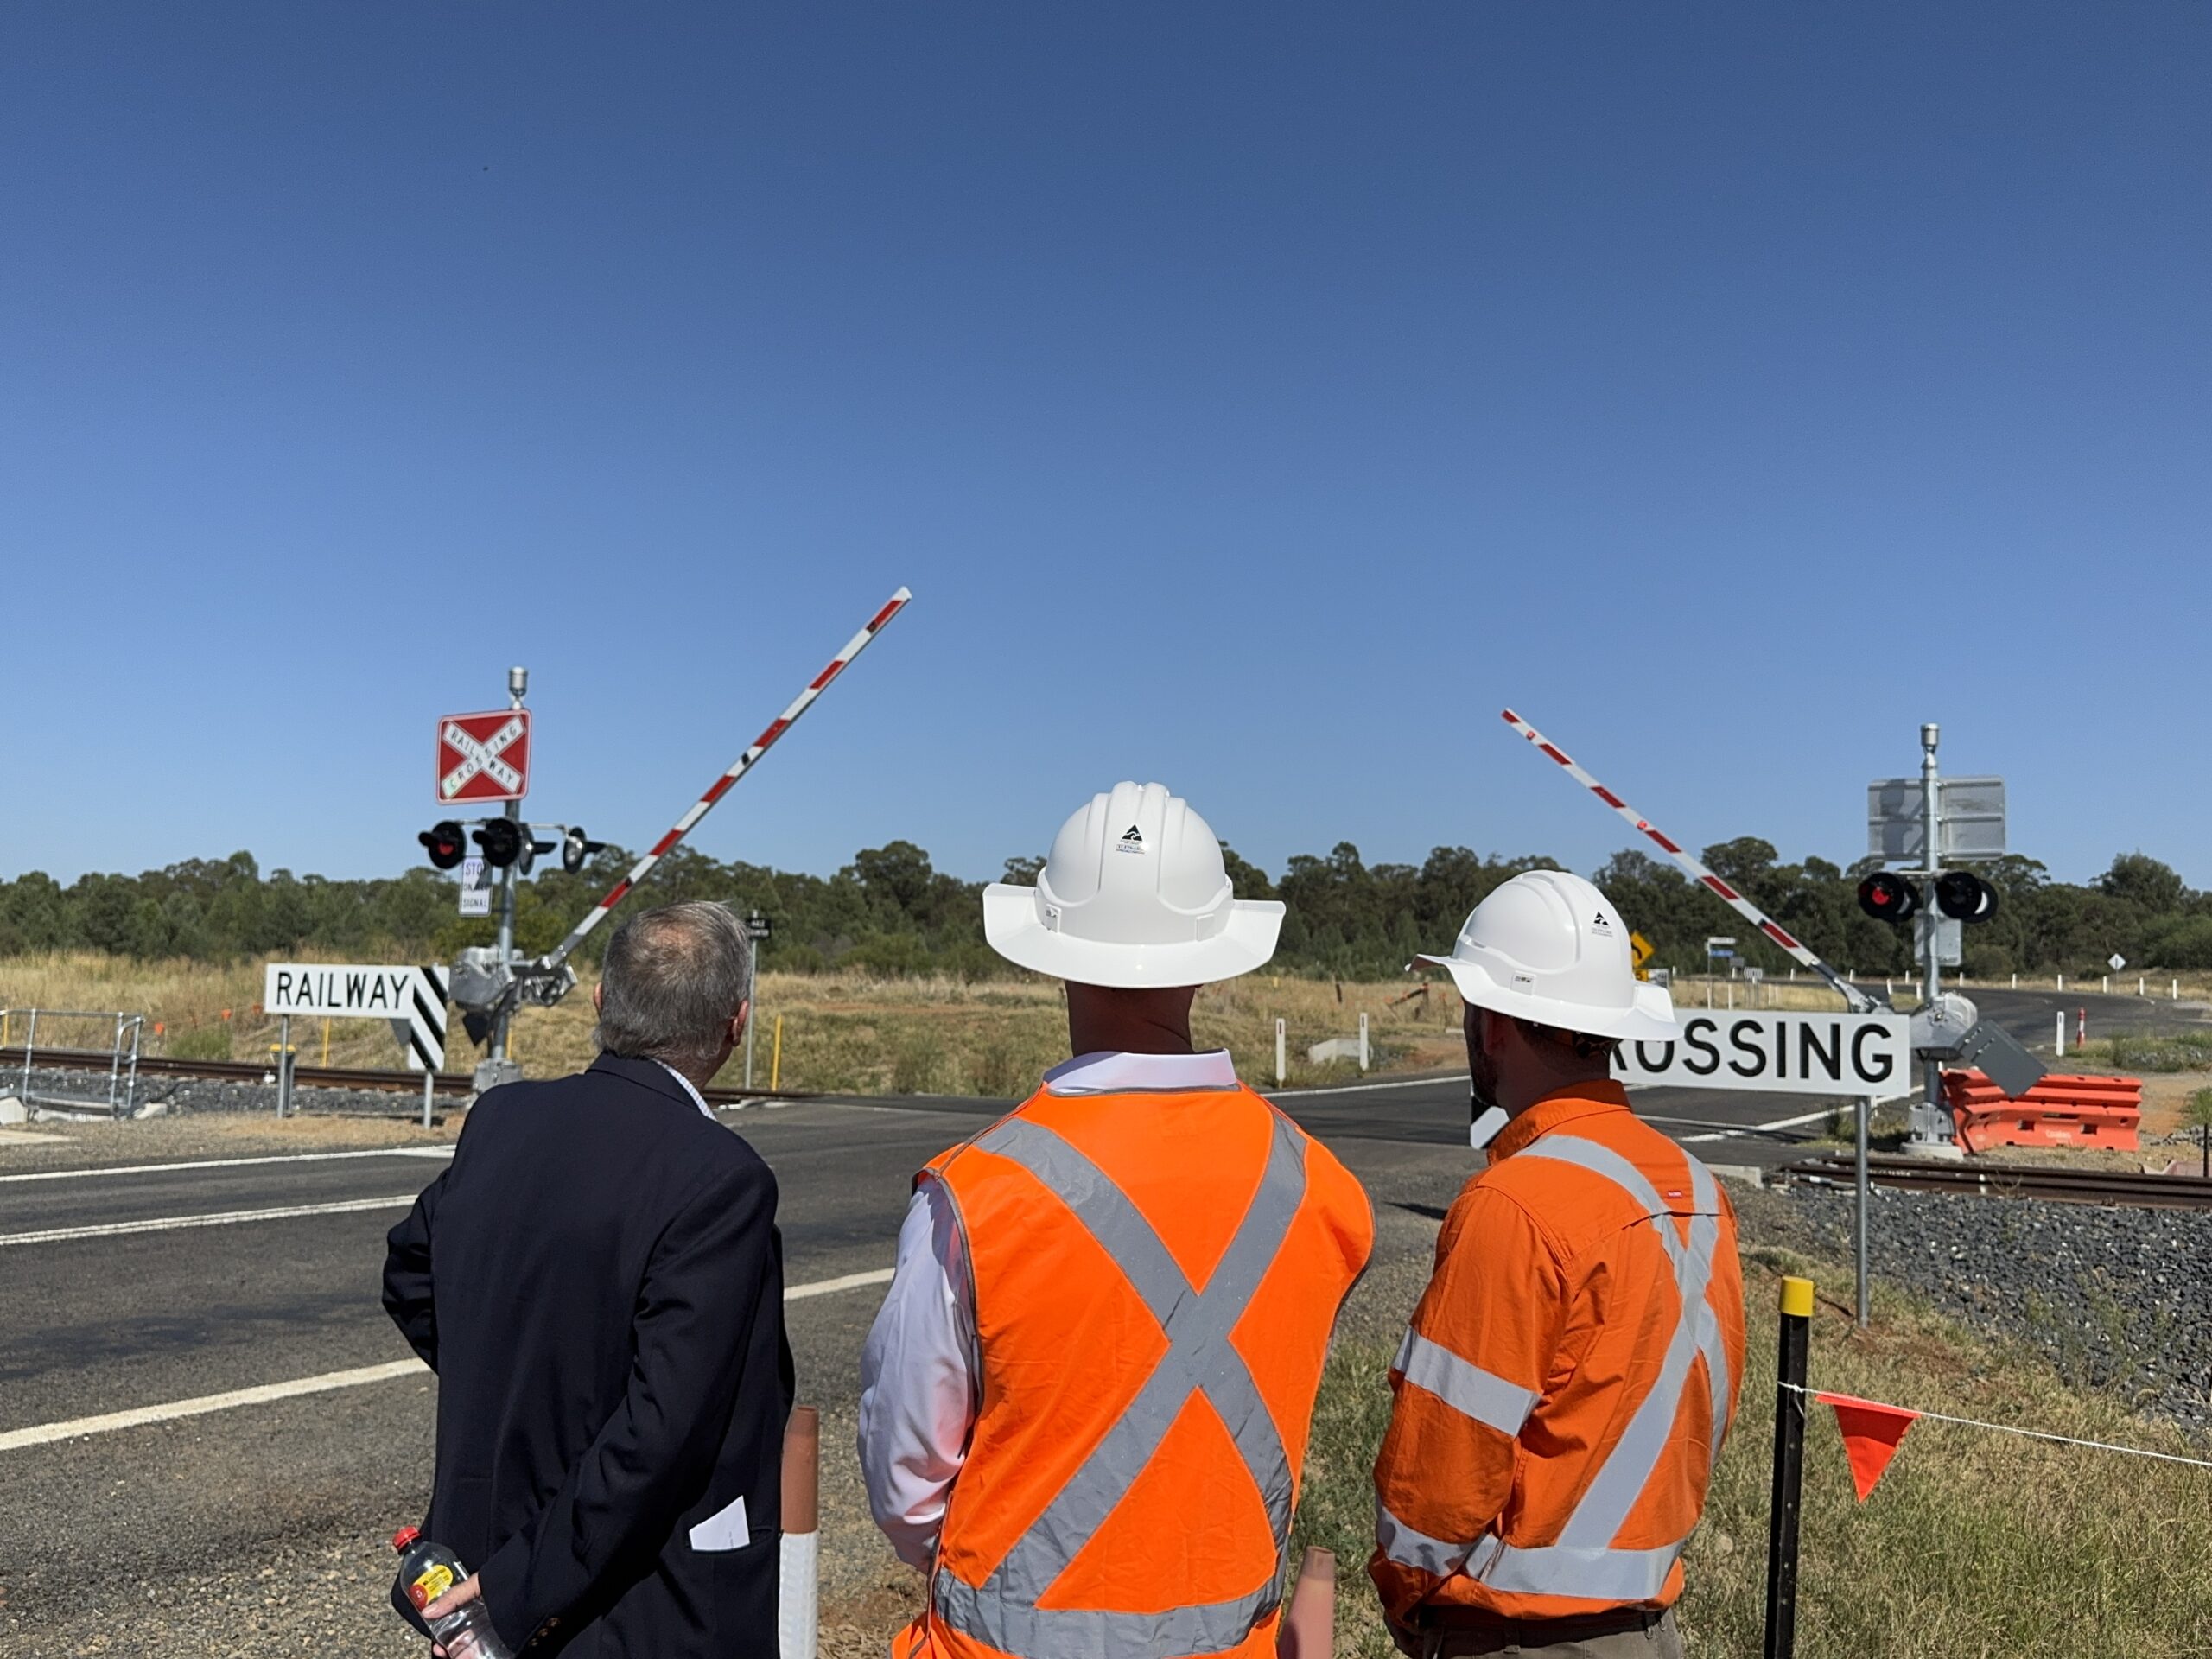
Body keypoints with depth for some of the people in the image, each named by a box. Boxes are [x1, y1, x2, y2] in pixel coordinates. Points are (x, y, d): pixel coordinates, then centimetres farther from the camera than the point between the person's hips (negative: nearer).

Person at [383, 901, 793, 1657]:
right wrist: (528, 1587, -18)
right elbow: (664, 1422, -27)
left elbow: (411, 1273, 14)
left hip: (487, 1535, 6)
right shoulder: (721, 1178, -24)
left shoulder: (501, 1118, -3)